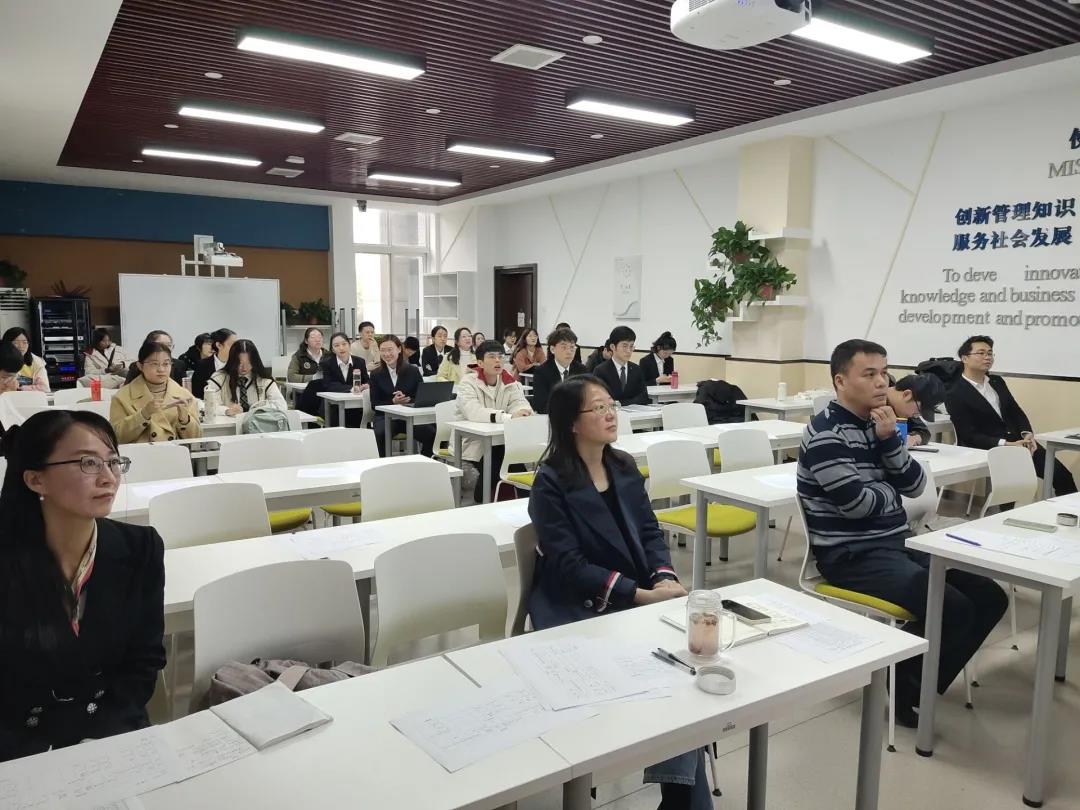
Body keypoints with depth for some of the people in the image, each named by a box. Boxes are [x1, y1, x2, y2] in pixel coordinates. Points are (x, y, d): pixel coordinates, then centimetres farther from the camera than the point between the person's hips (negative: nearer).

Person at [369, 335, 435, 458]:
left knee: (431, 433, -28)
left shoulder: (413, 371, 7)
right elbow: (375, 404, 4)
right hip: (385, 417, 0)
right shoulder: (376, 374, 8)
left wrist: (407, 400, -19)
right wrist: (393, 402, -15)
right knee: (380, 434, -35)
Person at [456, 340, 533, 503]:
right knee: (493, 465, -28)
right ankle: (482, 503, 0)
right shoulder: (468, 384, -9)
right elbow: (473, 412, -28)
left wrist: (523, 412, -38)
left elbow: (521, 404, -12)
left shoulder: (511, 383, 5)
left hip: (501, 441, 4)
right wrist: (509, 416, -39)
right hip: (475, 442, -4)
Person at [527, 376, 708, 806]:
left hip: (642, 597, 5)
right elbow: (569, 566, -16)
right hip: (578, 609, -5)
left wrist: (664, 579, -12)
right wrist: (641, 594, -22)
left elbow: (651, 533, 9)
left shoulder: (625, 468, 9)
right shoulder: (550, 483, -10)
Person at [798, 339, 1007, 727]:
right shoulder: (825, 434, -16)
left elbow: (915, 486, 4)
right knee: (953, 609, -22)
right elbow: (858, 503, -21)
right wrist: (891, 490, 0)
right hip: (850, 554, -9)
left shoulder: (878, 422, 10)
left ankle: (918, 682, 15)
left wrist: (890, 439, -11)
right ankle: (901, 685, 5)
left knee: (989, 596, 2)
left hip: (899, 541, 9)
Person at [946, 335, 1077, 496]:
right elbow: (970, 436, -15)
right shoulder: (955, 395, -10)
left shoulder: (997, 381, 14)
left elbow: (1016, 412, 14)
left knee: (1062, 475, -6)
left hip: (1019, 442, 7)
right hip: (988, 451, -7)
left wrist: (1027, 434, -7)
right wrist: (1005, 445, -24)